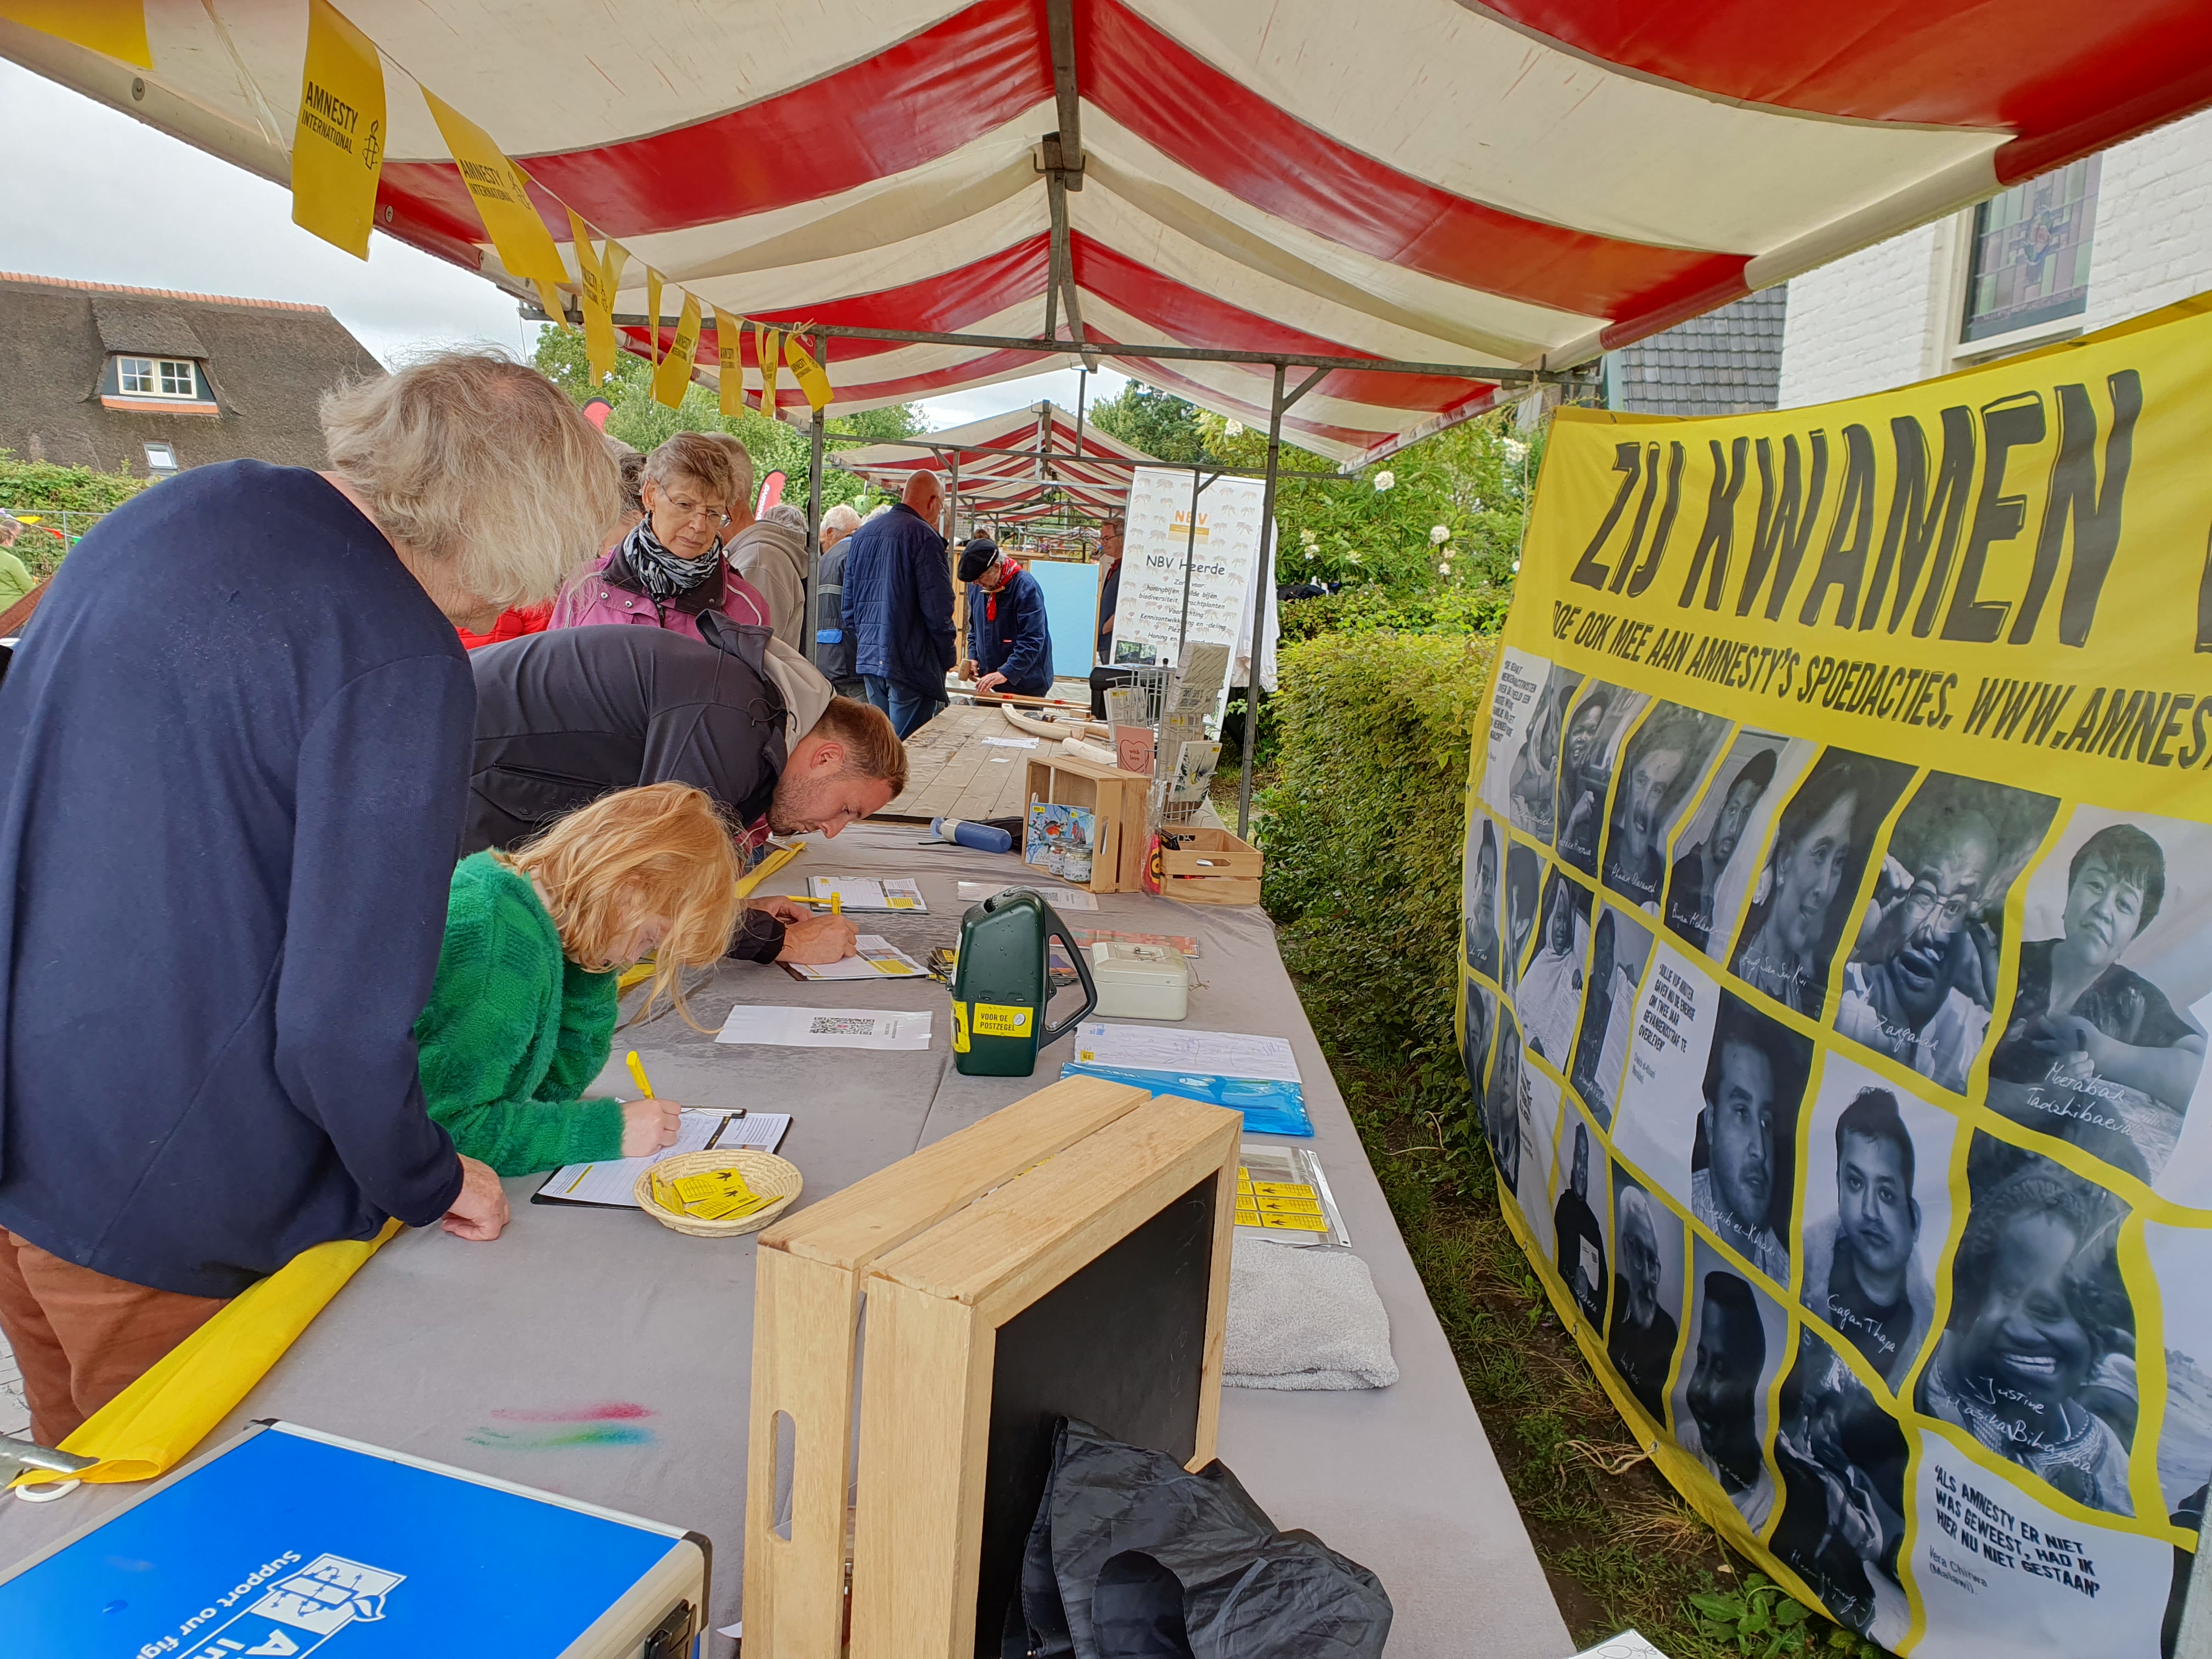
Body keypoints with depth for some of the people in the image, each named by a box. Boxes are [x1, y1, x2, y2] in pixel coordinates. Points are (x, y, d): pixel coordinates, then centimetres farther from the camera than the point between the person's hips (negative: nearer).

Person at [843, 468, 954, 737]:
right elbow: (938, 607, -14)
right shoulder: (923, 536, -11)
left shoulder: (862, 534, 14)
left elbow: (849, 605, 19)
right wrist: (946, 658, -2)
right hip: (911, 663, -8)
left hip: (868, 658, 8)